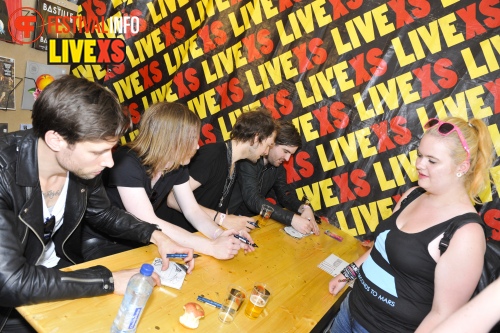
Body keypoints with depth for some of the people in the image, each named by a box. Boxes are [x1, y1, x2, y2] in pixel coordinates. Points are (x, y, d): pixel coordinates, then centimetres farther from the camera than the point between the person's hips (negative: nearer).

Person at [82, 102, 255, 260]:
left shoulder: (177, 166, -6)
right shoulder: (127, 163, -29)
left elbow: (193, 211, -5)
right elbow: (149, 223, -35)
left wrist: (219, 234, -26)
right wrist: (211, 247, -38)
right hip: (99, 243, -6)